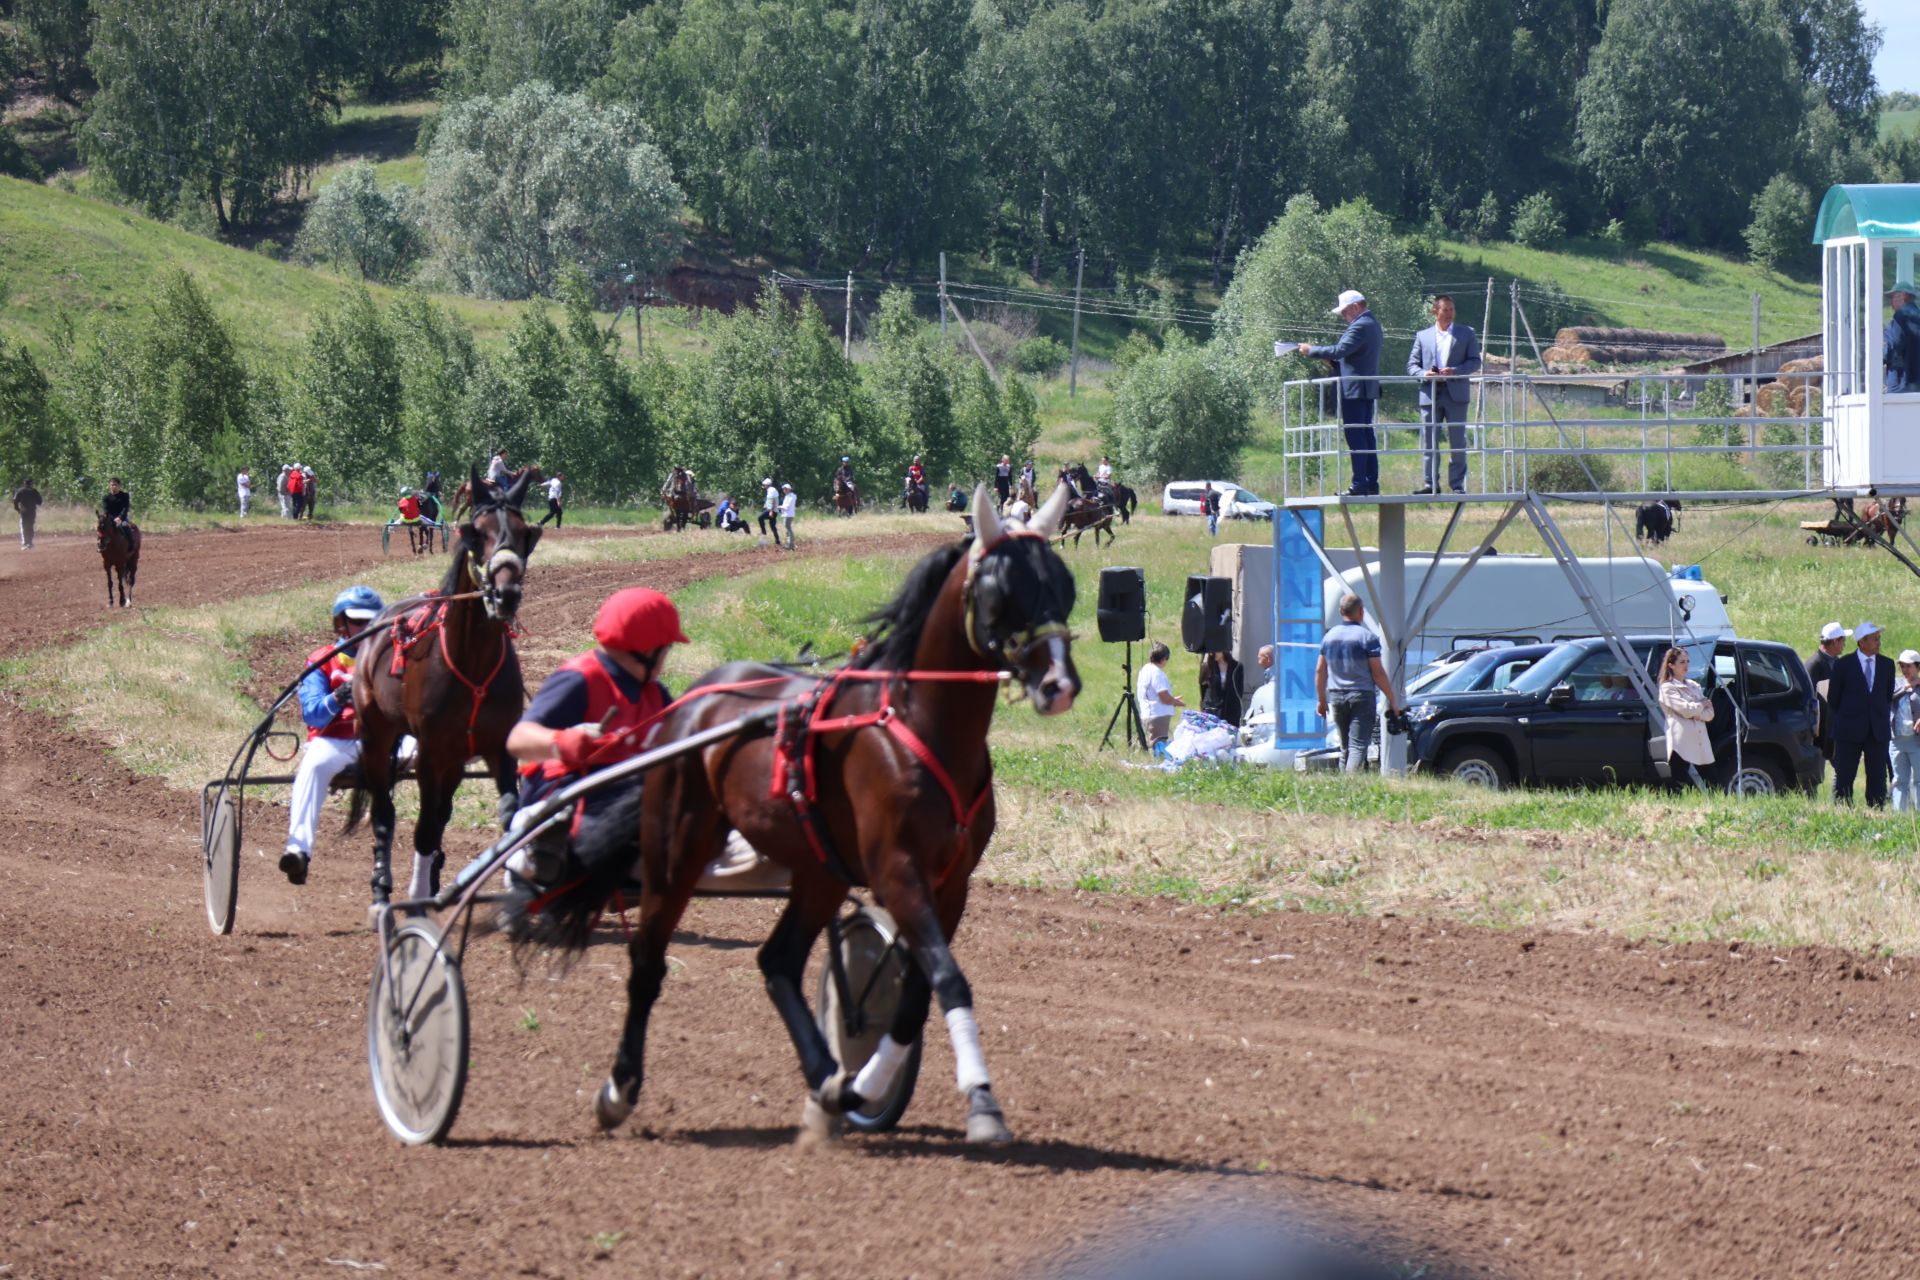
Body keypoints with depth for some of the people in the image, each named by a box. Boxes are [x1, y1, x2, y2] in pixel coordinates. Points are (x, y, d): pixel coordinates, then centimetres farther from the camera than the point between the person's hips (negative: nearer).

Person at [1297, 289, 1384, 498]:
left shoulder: (1360, 327, -16)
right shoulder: (1371, 324, 17)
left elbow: (1340, 351, -23)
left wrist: (1311, 350, -13)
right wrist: (1332, 362, 11)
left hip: (1354, 390, -10)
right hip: (1368, 389, 10)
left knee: (1356, 438, -9)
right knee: (1366, 435, 12)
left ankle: (1359, 485, -11)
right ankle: (1371, 483, 14)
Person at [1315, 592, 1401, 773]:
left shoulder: (1330, 636, 9)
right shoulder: (1367, 637, -8)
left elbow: (1320, 671, 12)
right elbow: (1378, 673, -10)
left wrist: (1322, 701, 21)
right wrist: (1392, 700, -4)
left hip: (1336, 697, 5)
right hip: (1361, 697, -5)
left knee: (1345, 747, 15)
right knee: (1358, 745, -10)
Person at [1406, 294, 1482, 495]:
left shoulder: (1466, 333, 9)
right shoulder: (1423, 336, 14)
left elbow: (1475, 361, 4)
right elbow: (1412, 364, 12)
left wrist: (1455, 371, -13)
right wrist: (1423, 374, -10)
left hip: (1455, 393, -2)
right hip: (1430, 394, 2)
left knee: (1457, 440, -1)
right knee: (1428, 441, -1)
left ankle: (1457, 484, 2)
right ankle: (1430, 483, 4)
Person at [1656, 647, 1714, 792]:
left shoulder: (1694, 687, 21)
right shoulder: (1668, 688, 0)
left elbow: (1709, 714, 13)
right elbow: (1685, 709, -12)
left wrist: (1695, 714, -6)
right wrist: (1702, 705, 5)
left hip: (1700, 745, 7)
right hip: (1682, 745, -7)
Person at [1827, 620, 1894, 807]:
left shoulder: (1887, 665, 8)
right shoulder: (1843, 664, -2)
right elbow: (1832, 698, 5)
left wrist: (1884, 718, 12)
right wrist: (1840, 721, 7)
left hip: (1878, 732, 3)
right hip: (1850, 732, -3)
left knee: (1877, 779, 2)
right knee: (1843, 778, -1)